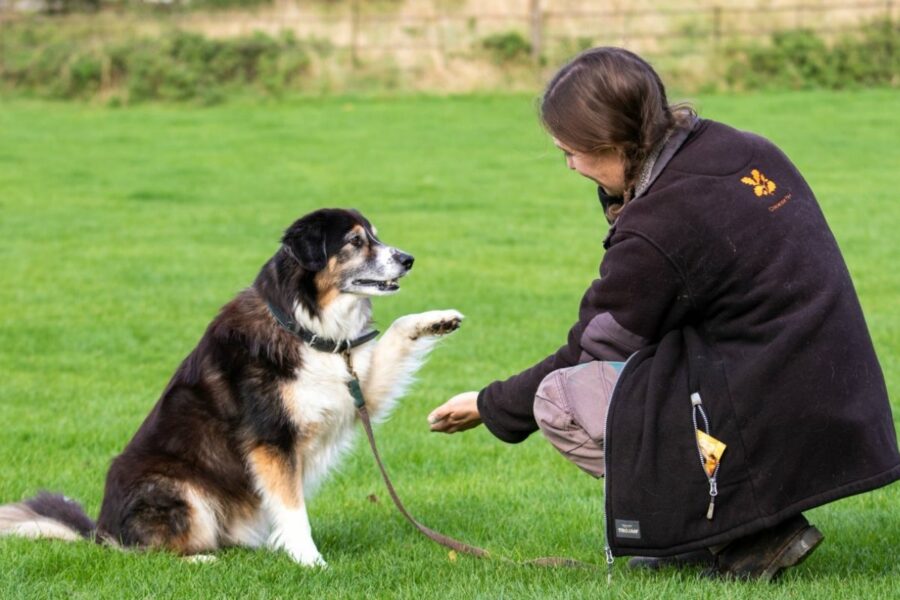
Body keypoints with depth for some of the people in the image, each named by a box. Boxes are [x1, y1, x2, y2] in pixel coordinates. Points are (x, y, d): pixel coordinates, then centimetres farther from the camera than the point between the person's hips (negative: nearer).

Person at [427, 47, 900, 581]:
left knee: (557, 400, -2)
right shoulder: (749, 152, 5)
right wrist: (625, 212, 7)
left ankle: (750, 537, -4)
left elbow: (590, 351, -2)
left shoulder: (656, 231, -17)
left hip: (776, 437, -9)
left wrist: (490, 406, 12)